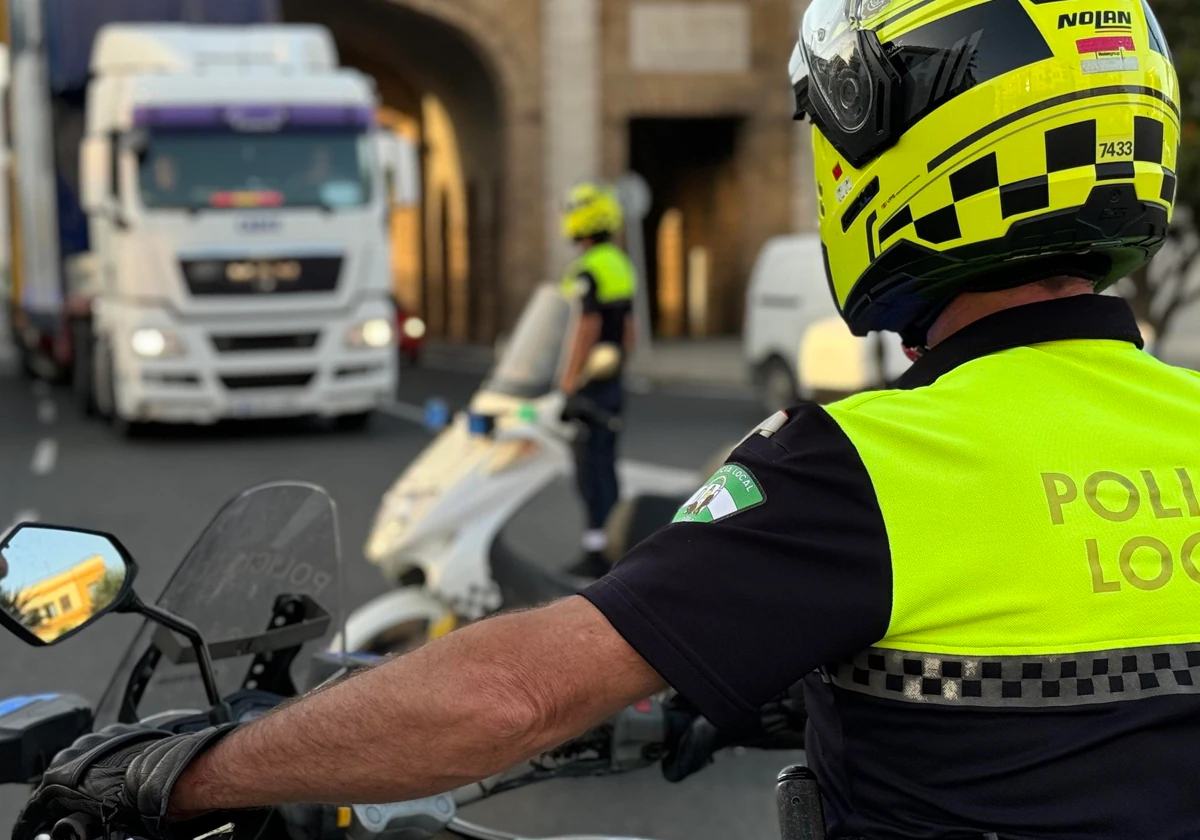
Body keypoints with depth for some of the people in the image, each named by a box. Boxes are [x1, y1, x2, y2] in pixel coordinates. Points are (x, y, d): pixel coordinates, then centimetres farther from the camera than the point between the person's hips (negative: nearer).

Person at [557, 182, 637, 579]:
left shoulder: (587, 271, -16)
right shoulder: (622, 265, 12)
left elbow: (587, 329, -22)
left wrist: (568, 383, -20)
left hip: (590, 384, -9)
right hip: (613, 383, 9)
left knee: (590, 467, -5)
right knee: (605, 464, 15)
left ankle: (597, 551, -3)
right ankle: (613, 545, 21)